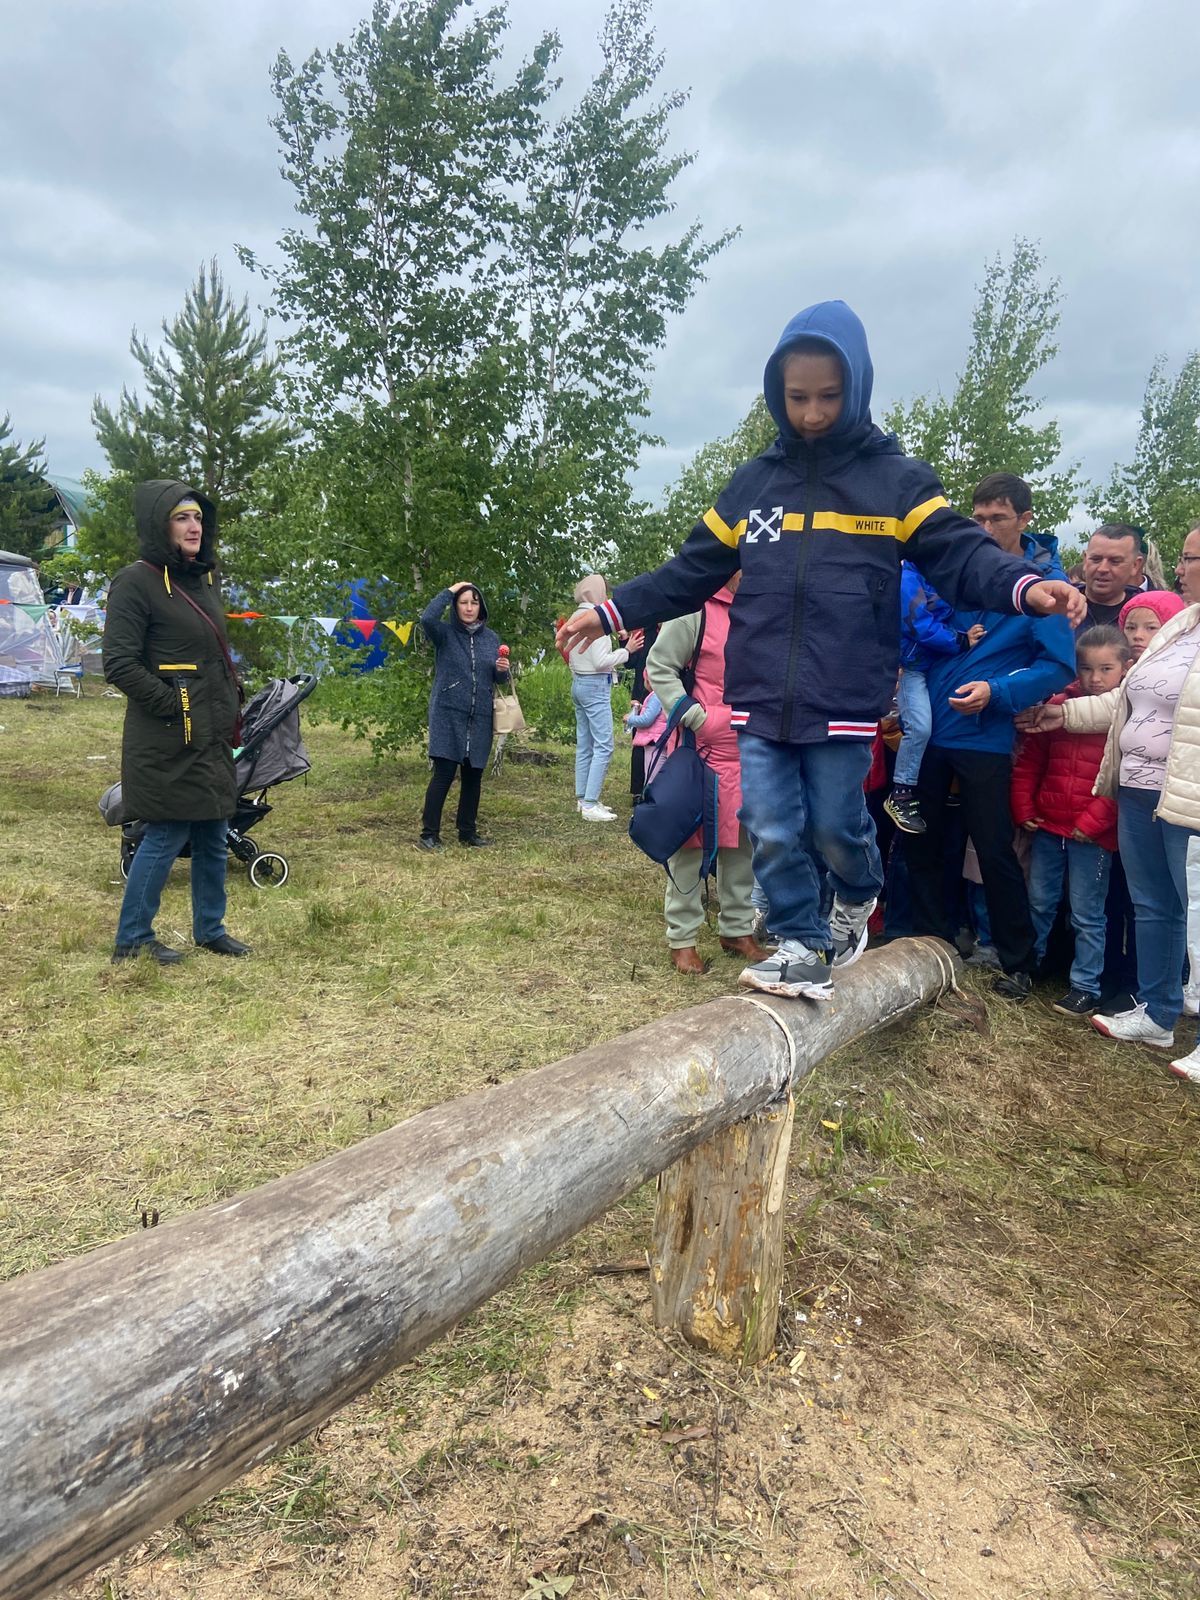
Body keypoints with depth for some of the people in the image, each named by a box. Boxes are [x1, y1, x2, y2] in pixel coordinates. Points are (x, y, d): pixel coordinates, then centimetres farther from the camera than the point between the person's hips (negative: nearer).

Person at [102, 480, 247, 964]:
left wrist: (231, 701, 13)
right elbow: (119, 665, -16)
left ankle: (209, 929, 26)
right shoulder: (136, 582, -11)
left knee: (213, 837, 12)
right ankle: (132, 940, 14)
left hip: (212, 737, 8)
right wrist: (177, 705, -16)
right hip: (167, 741, -8)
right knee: (167, 835, -1)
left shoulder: (205, 578, 13)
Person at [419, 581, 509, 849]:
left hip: (480, 717, 4)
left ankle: (468, 832, 21)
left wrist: (502, 670, -7)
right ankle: (429, 834, 0)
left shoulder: (491, 638, 11)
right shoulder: (445, 633, 0)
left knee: (473, 775, 9)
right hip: (448, 714, -4)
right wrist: (449, 591, -12)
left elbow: (499, 680, 16)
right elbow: (427, 618, -22)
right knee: (444, 773, -9)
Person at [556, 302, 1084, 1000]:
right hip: (759, 701, 3)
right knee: (773, 833, 2)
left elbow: (961, 553, -4)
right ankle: (804, 949, 19)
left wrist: (1026, 584, -25)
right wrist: (611, 611, 10)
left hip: (843, 702, -3)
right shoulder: (754, 482, 12)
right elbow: (692, 572, 15)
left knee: (835, 828, 6)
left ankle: (857, 901, 39)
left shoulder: (896, 477, 3)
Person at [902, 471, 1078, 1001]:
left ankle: (1018, 962, 20)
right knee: (919, 842, 11)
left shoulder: (1045, 581, -6)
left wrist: (997, 691, -24)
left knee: (994, 852, 2)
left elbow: (1059, 665, -10)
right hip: (928, 726, 5)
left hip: (983, 736, -4)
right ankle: (932, 944, 28)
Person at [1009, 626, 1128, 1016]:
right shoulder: (1058, 706, 5)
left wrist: (1094, 821, -16)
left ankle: (1086, 987, 16)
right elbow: (1029, 761, 9)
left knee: (1087, 915, 5)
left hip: (1092, 835, -4)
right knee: (1039, 901, 18)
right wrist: (1024, 809, 3)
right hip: (1047, 826, 4)